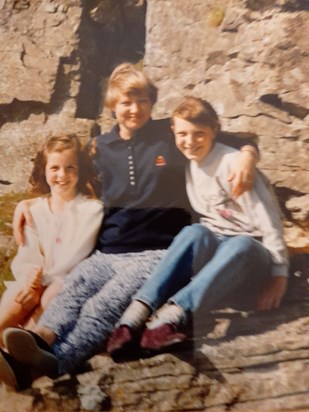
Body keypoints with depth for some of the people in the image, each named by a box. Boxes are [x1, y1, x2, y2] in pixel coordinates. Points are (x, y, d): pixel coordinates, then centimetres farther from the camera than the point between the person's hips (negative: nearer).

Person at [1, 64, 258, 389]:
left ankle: (53, 359, -56)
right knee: (72, 289, -32)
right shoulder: (100, 147, 17)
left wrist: (247, 158, -11)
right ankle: (40, 340, -55)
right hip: (107, 252, 4)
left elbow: (237, 143, 12)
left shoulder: (171, 135, 7)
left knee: (105, 305, -34)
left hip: (157, 252, -4)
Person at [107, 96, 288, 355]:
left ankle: (171, 315, -52)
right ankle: (136, 315, -42)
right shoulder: (189, 166, 6)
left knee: (241, 245, -39)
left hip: (252, 255, -3)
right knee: (194, 232, -30)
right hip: (215, 249, 4)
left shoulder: (231, 163, -13)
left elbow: (267, 219, -14)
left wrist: (279, 275, -15)